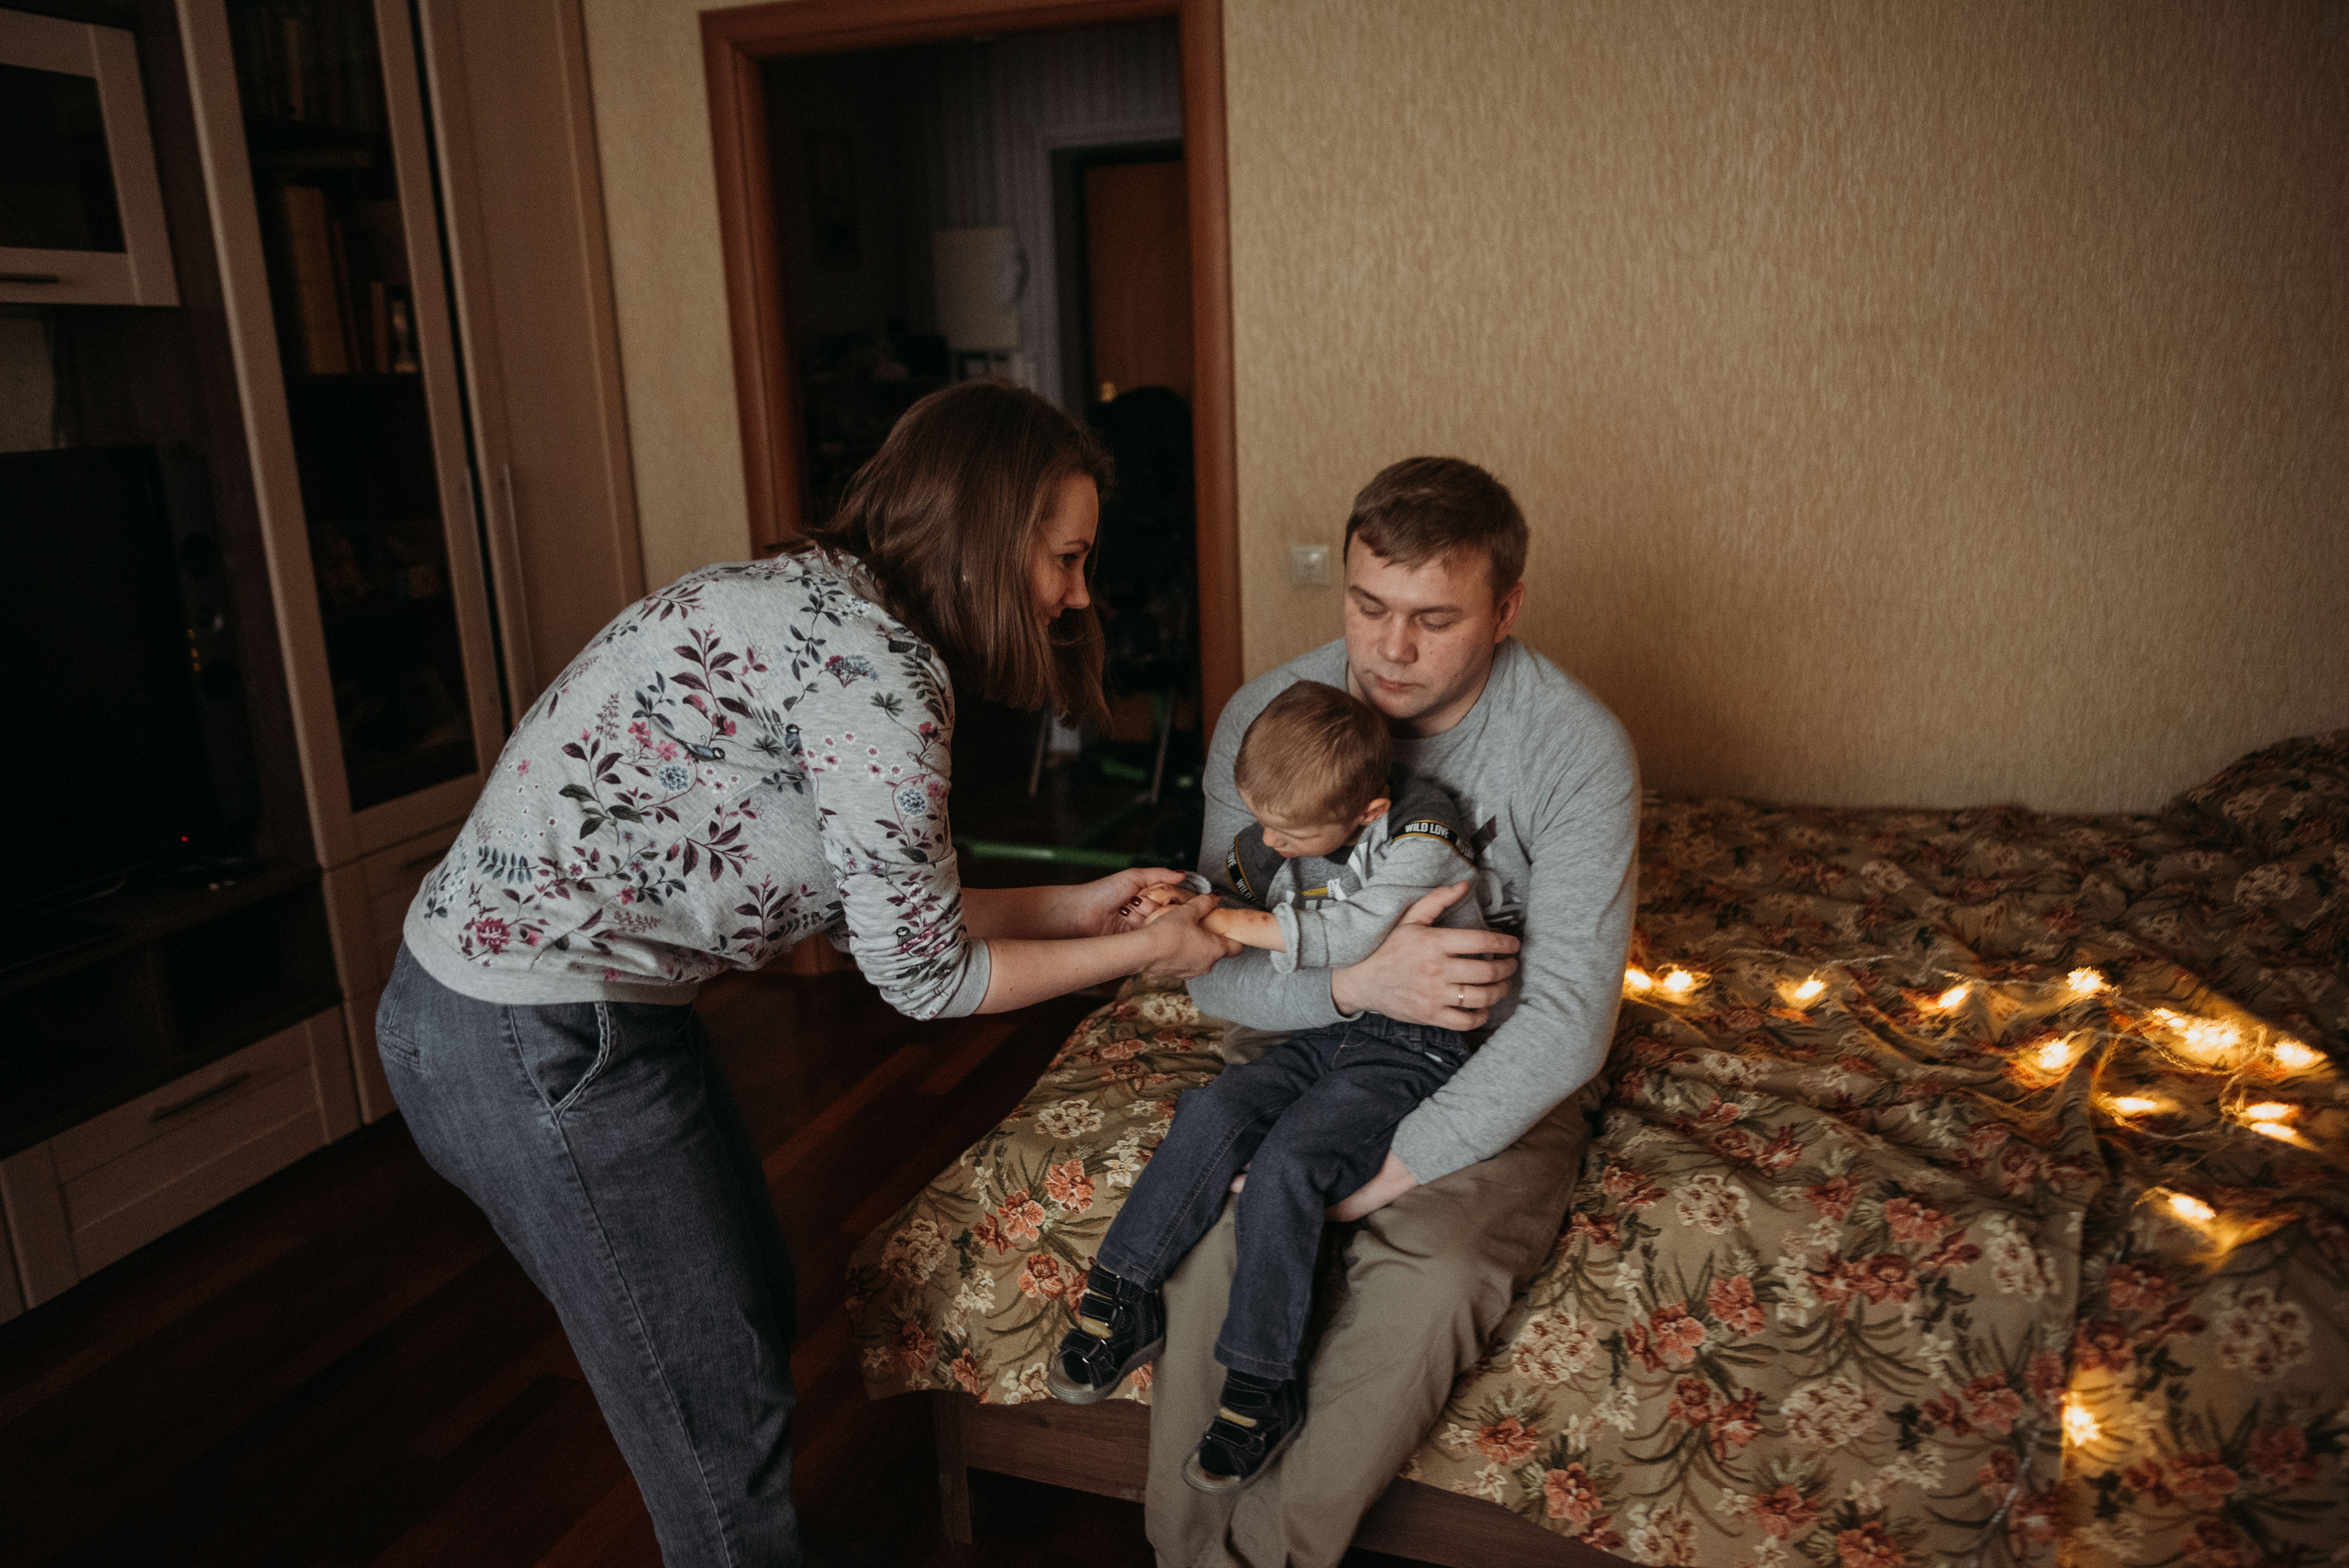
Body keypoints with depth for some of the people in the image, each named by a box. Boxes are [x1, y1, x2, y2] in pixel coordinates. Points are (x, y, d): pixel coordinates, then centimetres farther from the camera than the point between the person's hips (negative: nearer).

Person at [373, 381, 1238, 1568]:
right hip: (539, 1038, -10)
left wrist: (1075, 906, 12)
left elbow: (859, 900, 12)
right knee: (719, 1404, 7)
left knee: (751, 1308, 24)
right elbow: (922, 974, -14)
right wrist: (1139, 954, -2)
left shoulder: (815, 605, 8)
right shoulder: (878, 664, -21)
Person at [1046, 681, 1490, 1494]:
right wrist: (1186, 909, -3)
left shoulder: (1421, 835, -16)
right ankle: (1121, 1299, -8)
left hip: (1411, 1050, -6)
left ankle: (1260, 1386, -14)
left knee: (1285, 1165, -24)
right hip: (1321, 1035, 6)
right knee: (1215, 1109, -18)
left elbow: (1357, 934, -29)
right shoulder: (1271, 842, 3)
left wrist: (1240, 924, -25)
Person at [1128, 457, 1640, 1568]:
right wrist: (1357, 981, -27)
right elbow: (1214, 968, -6)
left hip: (1493, 1081, -2)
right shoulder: (1266, 714, -9)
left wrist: (1388, 1171, -26)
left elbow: (1567, 1020, -20)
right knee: (1213, 1231, -25)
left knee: (1427, 1278, -30)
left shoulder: (1578, 750, -17)